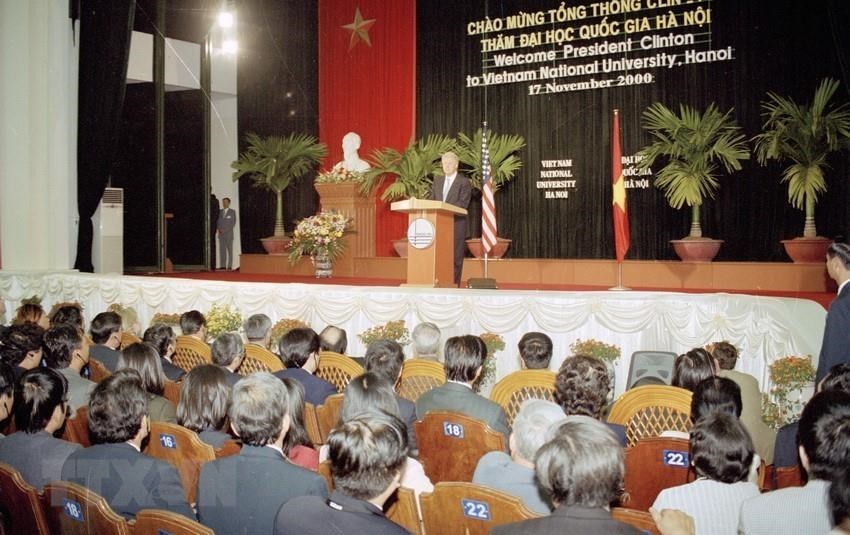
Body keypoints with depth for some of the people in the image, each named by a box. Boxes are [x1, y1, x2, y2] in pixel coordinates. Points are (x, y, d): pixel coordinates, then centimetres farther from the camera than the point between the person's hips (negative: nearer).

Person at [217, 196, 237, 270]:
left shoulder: (232, 212, 0)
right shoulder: (220, 212, 13)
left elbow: (233, 223, -6)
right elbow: (217, 222, 13)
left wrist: (225, 230, -12)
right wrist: (219, 229, -7)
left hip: (229, 234, -4)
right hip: (221, 234, 4)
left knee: (229, 250, -3)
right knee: (222, 250, 0)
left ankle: (229, 266, -2)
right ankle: (223, 265, 1)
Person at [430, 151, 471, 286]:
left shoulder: (464, 182, -1)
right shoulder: (437, 180, 17)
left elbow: (463, 204, -11)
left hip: (456, 223, -5)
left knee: (455, 255, -3)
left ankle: (454, 284, 1)